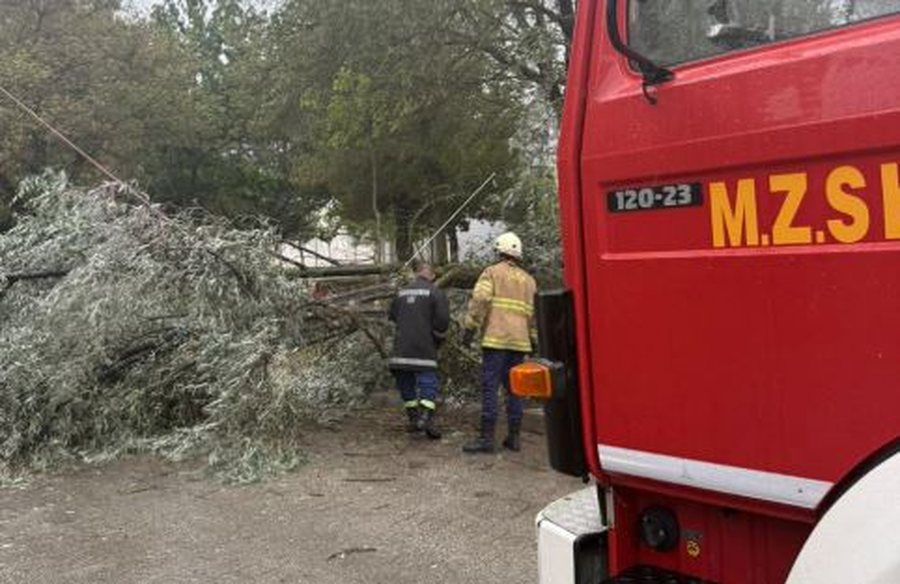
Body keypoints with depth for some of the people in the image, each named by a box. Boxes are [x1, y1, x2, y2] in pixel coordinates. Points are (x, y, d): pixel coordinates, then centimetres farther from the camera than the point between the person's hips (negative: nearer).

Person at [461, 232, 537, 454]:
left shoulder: (492, 272, 3)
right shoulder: (529, 280, 18)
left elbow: (480, 300, -11)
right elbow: (534, 313, 15)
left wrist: (470, 328, -10)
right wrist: (533, 340, 19)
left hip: (496, 339, -5)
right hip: (520, 341, 5)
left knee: (489, 387, -6)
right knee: (513, 388, 11)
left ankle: (487, 437, -8)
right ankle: (514, 437, 13)